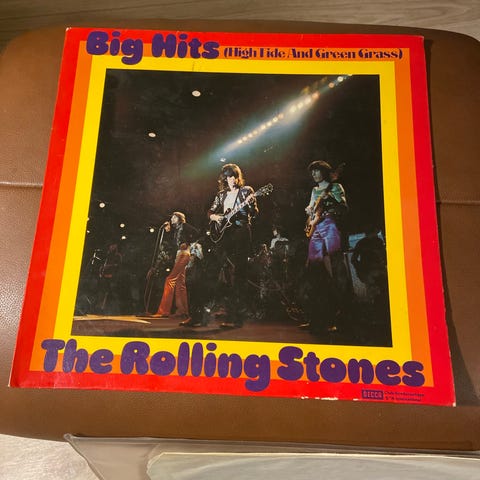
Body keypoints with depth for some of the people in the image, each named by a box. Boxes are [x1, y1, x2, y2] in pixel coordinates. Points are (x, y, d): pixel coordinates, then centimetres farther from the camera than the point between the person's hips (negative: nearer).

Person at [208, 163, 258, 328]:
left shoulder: (246, 190, 4)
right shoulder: (221, 194, 16)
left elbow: (255, 213, -3)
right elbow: (210, 212, 22)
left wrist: (250, 203, -23)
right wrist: (215, 217, 0)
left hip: (241, 234, -5)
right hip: (225, 234, 5)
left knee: (238, 274, -9)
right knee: (227, 274, 3)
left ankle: (237, 316, -8)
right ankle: (230, 316, 9)